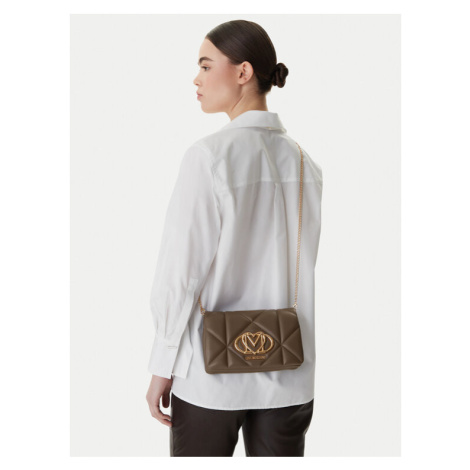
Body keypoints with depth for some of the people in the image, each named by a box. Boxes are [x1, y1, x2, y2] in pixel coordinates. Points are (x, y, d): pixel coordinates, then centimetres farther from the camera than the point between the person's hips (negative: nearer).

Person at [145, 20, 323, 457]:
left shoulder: (210, 155, -13)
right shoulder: (305, 162, 2)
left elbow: (181, 271, -12)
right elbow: (317, 271, 6)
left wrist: (162, 367, -3)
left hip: (212, 371, -4)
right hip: (289, 374, 4)